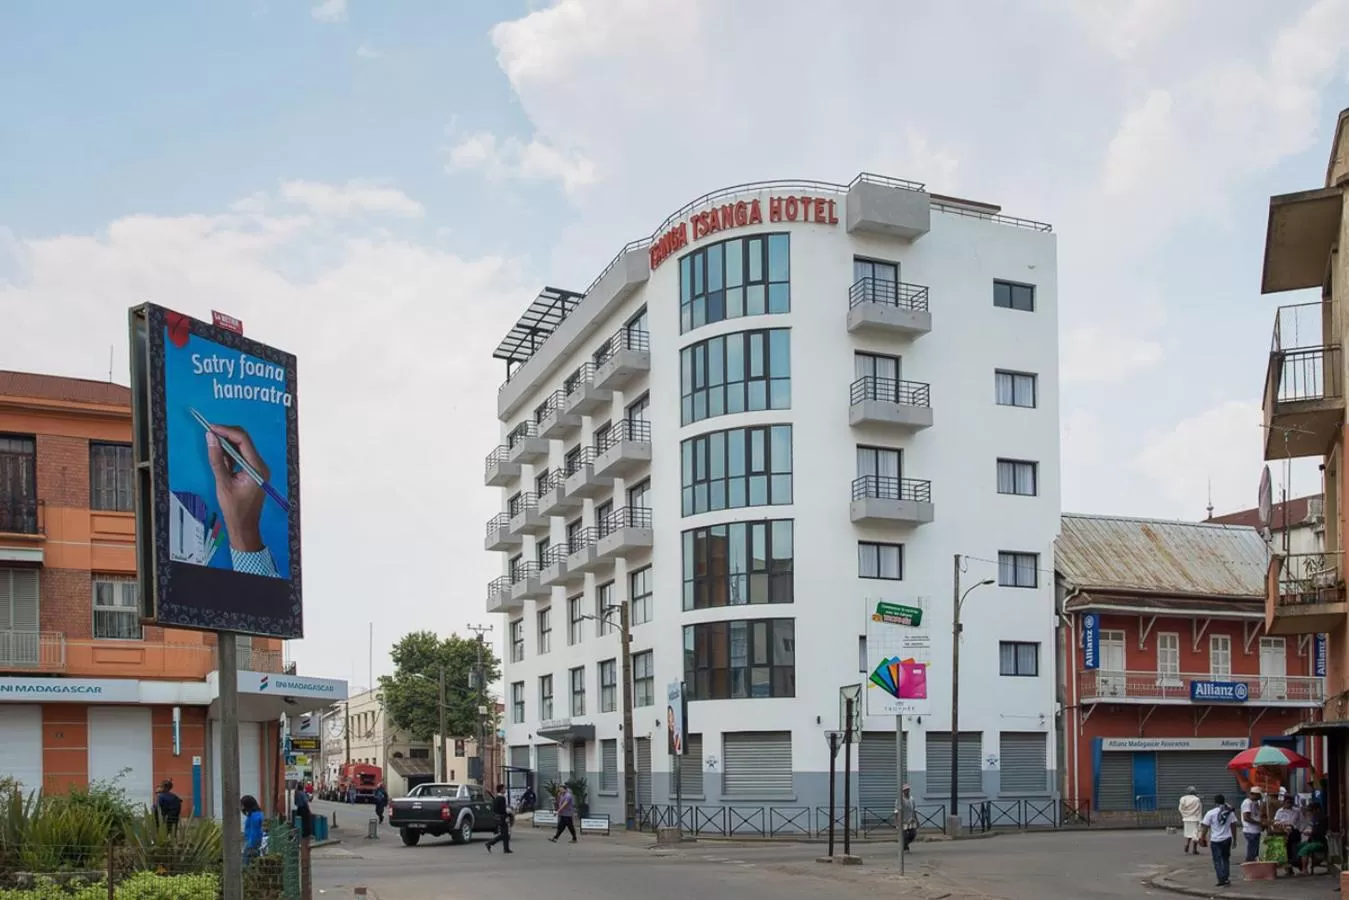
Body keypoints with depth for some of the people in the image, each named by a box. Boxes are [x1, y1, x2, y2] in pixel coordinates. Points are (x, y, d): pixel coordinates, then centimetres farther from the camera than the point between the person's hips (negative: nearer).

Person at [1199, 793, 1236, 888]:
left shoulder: (1210, 813, -9)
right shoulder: (1230, 812, 3)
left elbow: (1205, 827, -7)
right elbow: (1233, 826, 7)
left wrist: (1202, 838, 4)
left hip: (1215, 840, -4)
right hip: (1227, 839, 4)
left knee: (1217, 861, 2)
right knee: (1226, 859, 18)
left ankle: (1222, 880, -4)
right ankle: (1227, 878, 15)